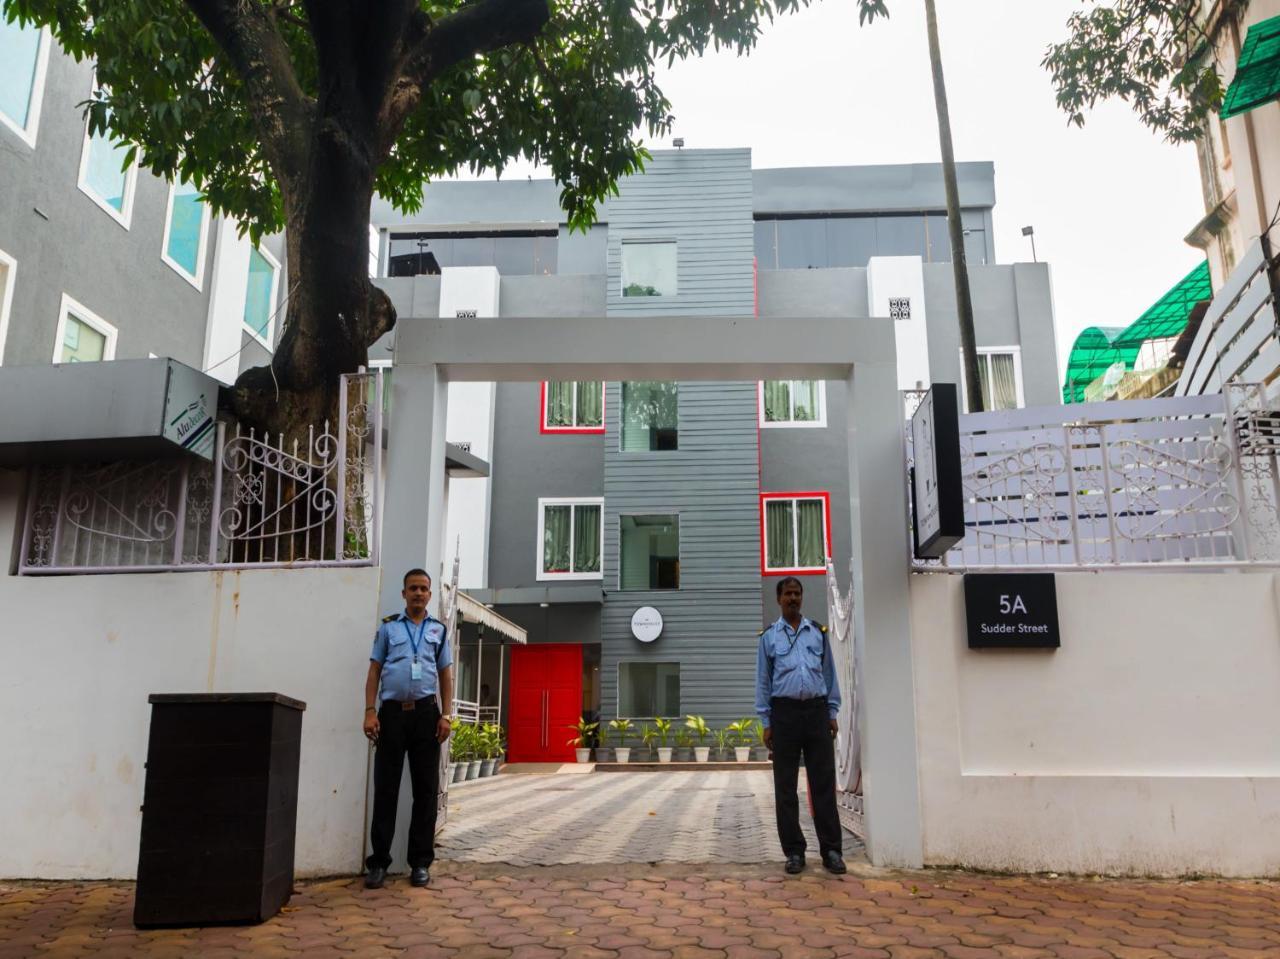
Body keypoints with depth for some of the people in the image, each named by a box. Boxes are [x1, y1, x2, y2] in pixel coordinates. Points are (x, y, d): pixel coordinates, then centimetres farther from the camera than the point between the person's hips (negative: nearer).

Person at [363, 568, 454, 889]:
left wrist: (446, 715, 2)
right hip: (392, 711, -1)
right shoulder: (388, 627, 10)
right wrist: (370, 712, -4)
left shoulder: (438, 630, 13)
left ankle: (421, 862, 12)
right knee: (385, 788, 0)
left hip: (426, 712, 1)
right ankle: (378, 862, 7)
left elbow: (445, 675, 12)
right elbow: (374, 671, 7)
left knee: (425, 788, 4)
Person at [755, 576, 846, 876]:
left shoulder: (818, 632, 11)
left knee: (824, 783, 1)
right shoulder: (769, 636, 7)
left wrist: (832, 713, 6)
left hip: (816, 710, 1)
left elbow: (829, 673, 12)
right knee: (785, 786, 3)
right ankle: (794, 851, 11)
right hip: (785, 711, -1)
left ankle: (831, 850, 6)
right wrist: (766, 722, 1)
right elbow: (763, 681, 6)